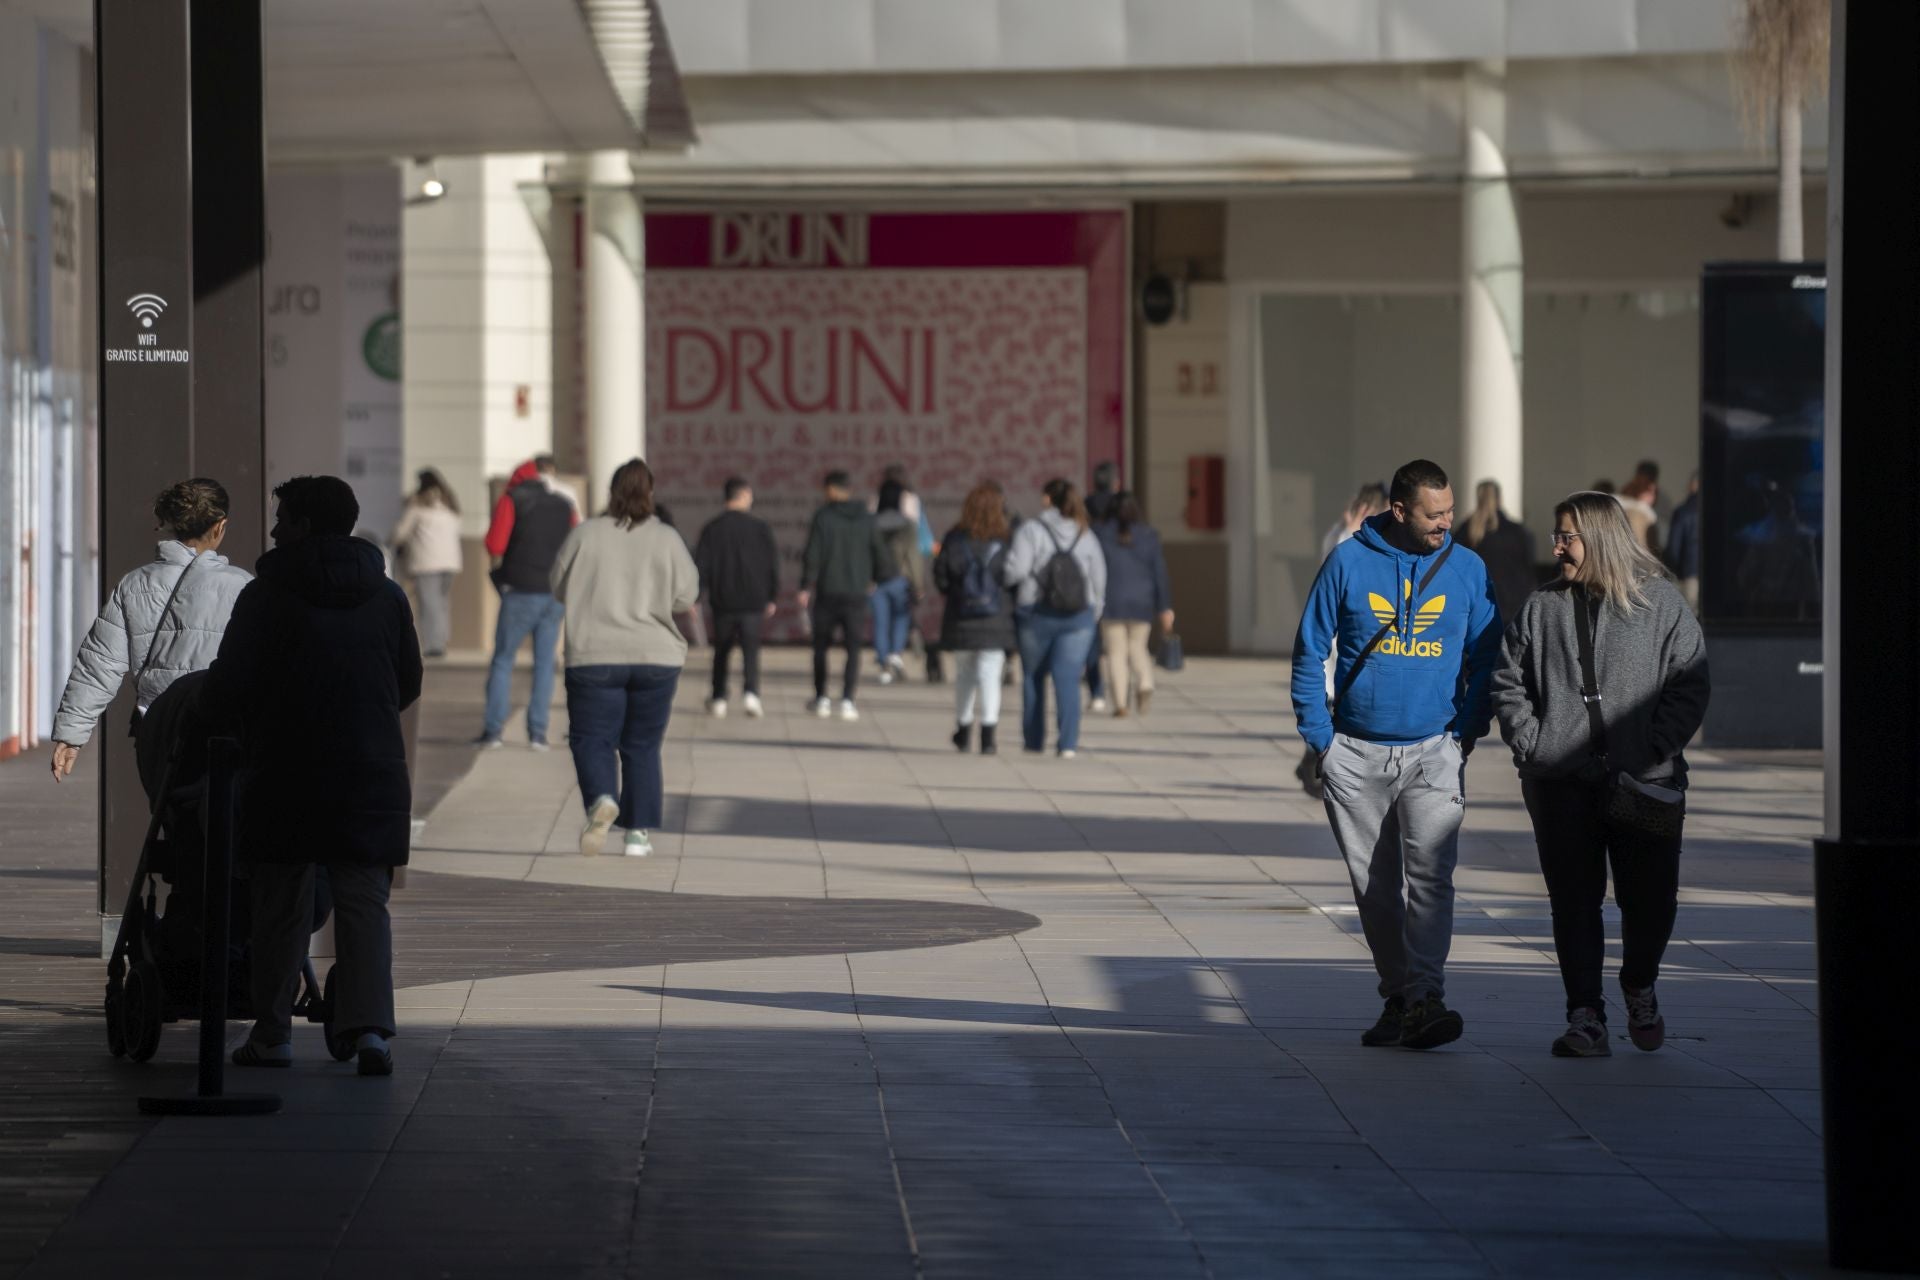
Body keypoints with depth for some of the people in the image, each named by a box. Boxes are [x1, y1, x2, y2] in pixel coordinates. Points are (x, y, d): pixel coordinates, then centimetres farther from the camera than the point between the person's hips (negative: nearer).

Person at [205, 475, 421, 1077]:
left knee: (281, 908, 7)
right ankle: (369, 1025, -11)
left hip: (285, 774, -3)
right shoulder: (388, 596, 7)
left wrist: (205, 715, 15)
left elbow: (227, 689, -7)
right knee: (365, 902, 3)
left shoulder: (266, 597, -6)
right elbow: (409, 683, 15)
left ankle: (272, 1033, 11)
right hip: (372, 774, 3)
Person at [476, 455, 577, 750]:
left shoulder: (513, 498, -3)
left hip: (521, 591, -3)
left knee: (502, 659, 5)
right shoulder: (566, 503, 9)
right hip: (557, 594, 3)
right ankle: (538, 732, 2)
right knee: (544, 662, 7)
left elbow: (495, 546, -9)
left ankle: (493, 729, -1)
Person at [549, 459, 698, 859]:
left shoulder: (584, 536, -5)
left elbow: (559, 589, 4)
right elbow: (686, 596, 1)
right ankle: (639, 832, 10)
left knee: (592, 739, 5)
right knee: (642, 746, 12)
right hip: (656, 658, 2)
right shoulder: (667, 539, -3)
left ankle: (602, 800, -22)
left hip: (595, 657, -2)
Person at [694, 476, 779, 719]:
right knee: (751, 649, -1)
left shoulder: (712, 528, -1)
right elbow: (772, 564, 2)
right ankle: (750, 692, -23)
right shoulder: (760, 527, -2)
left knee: (722, 651, 15)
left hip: (722, 601, 1)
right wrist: (772, 598, 11)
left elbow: (701, 565, -3)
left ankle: (718, 700, 19)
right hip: (753, 600, -1)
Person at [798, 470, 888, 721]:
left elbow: (812, 556, -12)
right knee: (853, 647, 4)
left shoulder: (823, 517, -7)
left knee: (821, 646, 12)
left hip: (827, 593, -2)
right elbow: (880, 556, 7)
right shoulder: (866, 519, 3)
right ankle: (847, 700, -6)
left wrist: (805, 587, -6)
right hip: (856, 593, 2)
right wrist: (873, 579, 25)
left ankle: (821, 699, 13)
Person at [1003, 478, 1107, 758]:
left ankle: (1033, 738, 22)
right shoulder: (1086, 536, 6)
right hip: (1078, 618, 2)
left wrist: (1000, 578, 2)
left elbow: (1015, 569, -18)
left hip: (1036, 613, -2)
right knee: (1068, 678, -2)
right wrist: (1093, 612, 19)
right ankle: (1068, 742, -13)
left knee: (1033, 675, 15)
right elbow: (1099, 579, 8)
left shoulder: (1031, 530, -7)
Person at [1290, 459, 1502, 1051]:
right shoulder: (1349, 561, -1)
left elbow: (1486, 658, 9)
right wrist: (1319, 736, -3)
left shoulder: (1467, 569, 2)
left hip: (1433, 752, -1)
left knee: (1430, 875, -16)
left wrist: (1467, 733, -1)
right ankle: (1397, 997, 19)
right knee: (1375, 887, 8)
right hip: (1356, 754, 1)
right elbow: (1309, 651, 3)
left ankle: (1426, 1000, -21)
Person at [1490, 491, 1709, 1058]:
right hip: (1561, 783, 2)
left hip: (1645, 785, -2)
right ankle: (1586, 1017, 5)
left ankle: (1639, 989, 30)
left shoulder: (1661, 604, 3)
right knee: (1574, 901, 0)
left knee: (1652, 900, 2)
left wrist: (1651, 753, -10)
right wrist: (1532, 746, 0)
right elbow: (1508, 685, 14)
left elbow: (1689, 688, 0)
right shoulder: (1541, 608, 11)